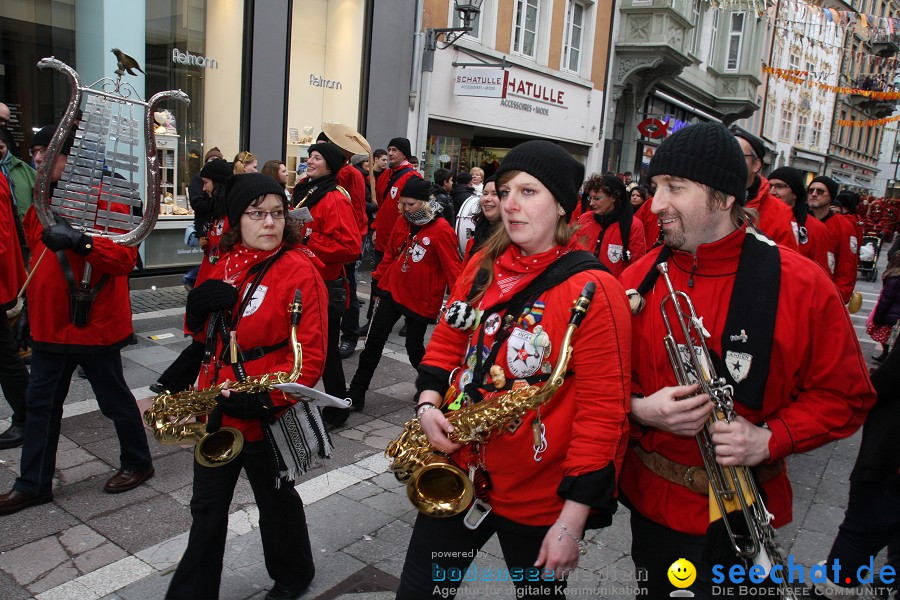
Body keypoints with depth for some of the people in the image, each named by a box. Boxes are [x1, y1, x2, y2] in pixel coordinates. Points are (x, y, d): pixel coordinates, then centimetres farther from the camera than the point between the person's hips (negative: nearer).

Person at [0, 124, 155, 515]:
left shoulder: (102, 198, -14)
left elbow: (126, 256, -23)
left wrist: (82, 242, -37)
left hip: (94, 325, -8)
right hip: (50, 326, 8)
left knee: (114, 399, 8)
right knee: (40, 403, 13)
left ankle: (137, 462, 27)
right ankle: (33, 484, 25)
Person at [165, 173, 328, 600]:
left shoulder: (299, 270, -16)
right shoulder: (224, 266, 6)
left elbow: (310, 353, -20)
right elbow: (204, 332, 16)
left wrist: (267, 399, -29)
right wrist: (199, 307, -6)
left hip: (265, 415, -5)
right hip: (216, 407, 6)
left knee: (275, 501, 16)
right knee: (207, 507, 18)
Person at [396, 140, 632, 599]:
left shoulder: (593, 290, -18)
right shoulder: (482, 269, 2)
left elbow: (603, 411, -19)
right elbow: (446, 342, 13)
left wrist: (573, 519, -17)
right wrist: (429, 403, -7)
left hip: (538, 497, -5)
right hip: (459, 468, 5)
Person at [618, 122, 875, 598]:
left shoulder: (801, 285, -13)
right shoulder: (638, 279, -4)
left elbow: (846, 394, -5)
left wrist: (771, 438, -20)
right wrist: (639, 409, -18)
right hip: (648, 500, 4)